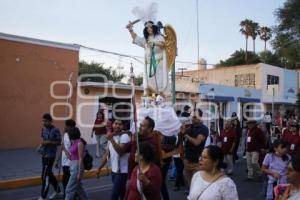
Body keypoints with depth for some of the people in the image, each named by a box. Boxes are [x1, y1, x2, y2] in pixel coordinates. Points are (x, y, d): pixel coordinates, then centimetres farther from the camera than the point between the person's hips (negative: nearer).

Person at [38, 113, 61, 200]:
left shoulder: (55, 130, -15)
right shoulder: (43, 129, 6)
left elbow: (59, 142, -11)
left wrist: (49, 142, -22)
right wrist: (41, 145, 0)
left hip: (51, 155, -7)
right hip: (44, 154, 7)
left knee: (45, 175, -5)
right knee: (49, 173, 17)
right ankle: (57, 190, 33)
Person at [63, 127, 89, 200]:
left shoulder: (79, 143, -14)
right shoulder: (73, 143, 11)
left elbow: (80, 159, -16)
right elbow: (70, 157, 13)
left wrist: (79, 173, -18)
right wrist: (64, 149, 9)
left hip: (77, 166, -9)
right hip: (72, 166, 9)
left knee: (70, 189, -4)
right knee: (79, 187, 17)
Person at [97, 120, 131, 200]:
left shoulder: (124, 136, -15)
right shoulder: (111, 137, 10)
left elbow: (120, 151, -27)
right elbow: (107, 154, 15)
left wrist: (111, 139, -30)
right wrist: (99, 167, 14)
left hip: (122, 171, -8)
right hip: (114, 170, 8)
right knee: (121, 193, 18)